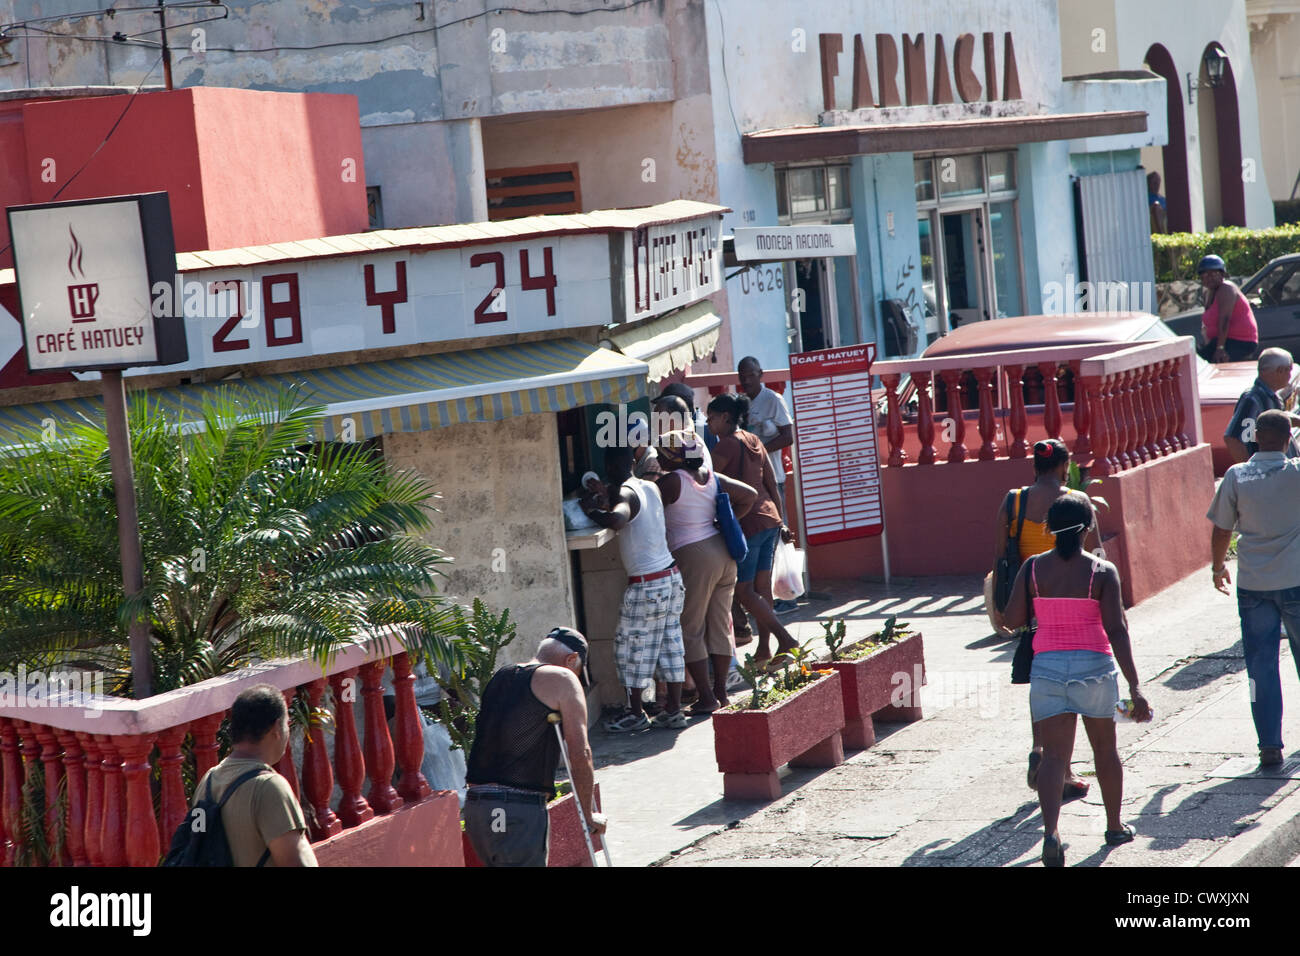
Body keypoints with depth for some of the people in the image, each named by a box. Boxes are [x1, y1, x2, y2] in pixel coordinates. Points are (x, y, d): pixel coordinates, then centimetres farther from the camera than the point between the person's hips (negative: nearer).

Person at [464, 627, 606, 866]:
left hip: (475, 804, 7)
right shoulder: (562, 680, 0)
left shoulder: (500, 677, 20)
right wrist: (588, 815, 4)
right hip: (519, 811, -7)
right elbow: (579, 754, -6)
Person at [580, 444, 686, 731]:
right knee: (670, 643, 12)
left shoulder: (624, 493, -16)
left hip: (647, 585, -8)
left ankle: (636, 713, 10)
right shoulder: (651, 488, 8)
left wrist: (592, 510, -20)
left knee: (633, 648, 4)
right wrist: (607, 501, 14)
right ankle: (674, 708, 16)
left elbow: (618, 520, -37)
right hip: (672, 576, 8)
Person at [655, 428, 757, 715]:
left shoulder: (673, 481, -10)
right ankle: (721, 691, 18)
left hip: (695, 557, -7)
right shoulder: (711, 477, 10)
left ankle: (706, 697, -1)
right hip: (723, 551, 8)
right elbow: (749, 495, 15)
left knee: (691, 630, 1)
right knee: (719, 625, 13)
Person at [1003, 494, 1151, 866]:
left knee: (1054, 755, 0)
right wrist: (1134, 686, -12)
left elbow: (1013, 619, -2)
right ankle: (1115, 826, 34)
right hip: (1094, 667, -1)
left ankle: (1051, 831, -22)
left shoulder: (1033, 568, -2)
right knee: (1105, 748, 20)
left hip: (1047, 667, 1)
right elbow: (1116, 630, -12)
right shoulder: (1102, 571, -8)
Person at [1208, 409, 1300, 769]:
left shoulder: (1236, 476, -4)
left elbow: (1221, 531, 1)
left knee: (1261, 665, 4)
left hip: (1252, 585, 0)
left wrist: (1218, 567, 16)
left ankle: (1270, 745, 1)